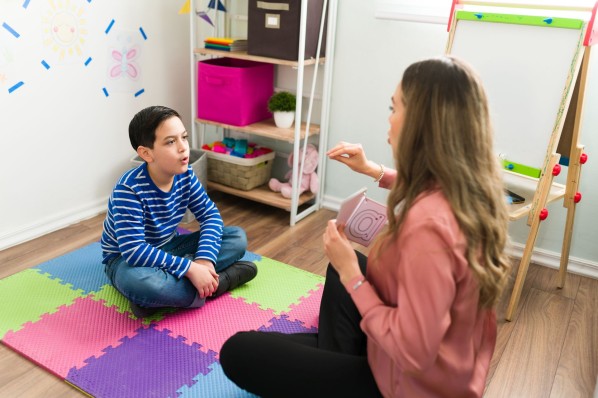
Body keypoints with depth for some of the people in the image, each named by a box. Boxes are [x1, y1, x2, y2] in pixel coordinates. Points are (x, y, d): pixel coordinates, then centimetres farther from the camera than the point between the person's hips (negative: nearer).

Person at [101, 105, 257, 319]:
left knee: (238, 237, -7)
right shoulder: (129, 189, -29)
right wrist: (189, 268, -37)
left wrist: (205, 259, -26)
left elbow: (210, 215, -8)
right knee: (139, 281, -43)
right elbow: (134, 251, -35)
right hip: (127, 259, -6)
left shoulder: (185, 175, -11)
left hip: (167, 248, 7)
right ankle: (223, 279, -25)